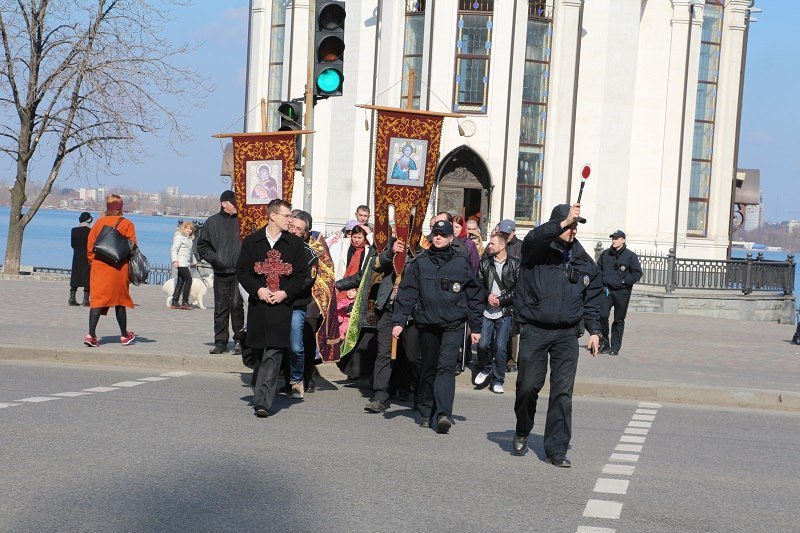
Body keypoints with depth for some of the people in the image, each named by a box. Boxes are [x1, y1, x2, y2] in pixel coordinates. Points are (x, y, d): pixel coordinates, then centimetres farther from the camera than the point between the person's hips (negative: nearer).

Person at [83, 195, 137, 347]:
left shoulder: (98, 222, 5)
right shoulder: (127, 224, -4)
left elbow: (90, 246, 7)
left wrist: (92, 261, 16)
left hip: (98, 266, 2)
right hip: (118, 269, -2)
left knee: (97, 300, 1)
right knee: (120, 300, 10)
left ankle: (91, 335, -13)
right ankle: (124, 335, 23)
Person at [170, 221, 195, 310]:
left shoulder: (189, 238, 20)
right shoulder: (179, 236, -7)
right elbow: (174, 249, -14)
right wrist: (175, 260, -23)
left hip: (186, 263, 9)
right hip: (181, 262, -9)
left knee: (180, 282, 7)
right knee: (188, 280, -12)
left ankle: (174, 302, 8)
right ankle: (185, 302, -9)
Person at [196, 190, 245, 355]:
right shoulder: (212, 222, 8)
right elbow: (202, 246, 14)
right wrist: (214, 258, 0)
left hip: (239, 272, -2)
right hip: (220, 272, 2)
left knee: (236, 304, -10)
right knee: (220, 307, 7)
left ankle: (239, 340, 3)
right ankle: (220, 342, 15)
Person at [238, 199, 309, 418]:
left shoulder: (295, 243, 5)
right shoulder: (252, 241, 5)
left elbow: (301, 274, 6)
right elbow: (242, 271, 5)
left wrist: (285, 293, -9)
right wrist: (257, 290, -10)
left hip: (282, 305, -1)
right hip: (258, 304, 1)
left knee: (273, 353, -11)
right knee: (259, 352, 10)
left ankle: (263, 401, -14)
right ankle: (262, 394, 28)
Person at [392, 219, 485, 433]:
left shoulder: (461, 263, 4)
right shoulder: (419, 262, 6)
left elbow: (475, 296, 9)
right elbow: (407, 293, 4)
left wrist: (476, 327, 8)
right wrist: (399, 320, -5)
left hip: (454, 325, -2)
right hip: (427, 324, 2)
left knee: (446, 366, -15)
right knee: (428, 367, 10)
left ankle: (443, 414, -24)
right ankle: (427, 413, 21)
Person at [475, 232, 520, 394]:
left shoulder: (515, 264, -1)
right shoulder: (485, 263, 8)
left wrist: (501, 299, -11)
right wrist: (487, 296, -9)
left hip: (505, 313, -2)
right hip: (486, 311, 3)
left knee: (500, 347, -3)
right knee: (483, 344, -3)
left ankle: (497, 381, 9)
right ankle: (485, 369, 26)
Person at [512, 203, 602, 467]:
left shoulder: (584, 262, 13)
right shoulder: (536, 249, 0)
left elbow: (592, 299, 18)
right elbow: (535, 237, -26)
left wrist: (594, 330, 9)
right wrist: (563, 223, -37)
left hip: (567, 334, 3)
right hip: (534, 331, -3)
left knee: (563, 391, -2)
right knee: (528, 385, 2)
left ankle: (557, 449, 6)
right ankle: (522, 433, 29)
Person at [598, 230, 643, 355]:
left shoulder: (630, 256, -1)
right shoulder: (605, 254, 10)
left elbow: (637, 273, -2)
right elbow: (598, 269, 20)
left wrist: (624, 282, -11)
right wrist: (601, 283, 5)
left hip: (622, 292, -2)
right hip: (606, 290, 2)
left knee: (619, 320, 4)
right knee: (602, 315, -12)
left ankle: (615, 347, 12)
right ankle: (604, 343, 2)